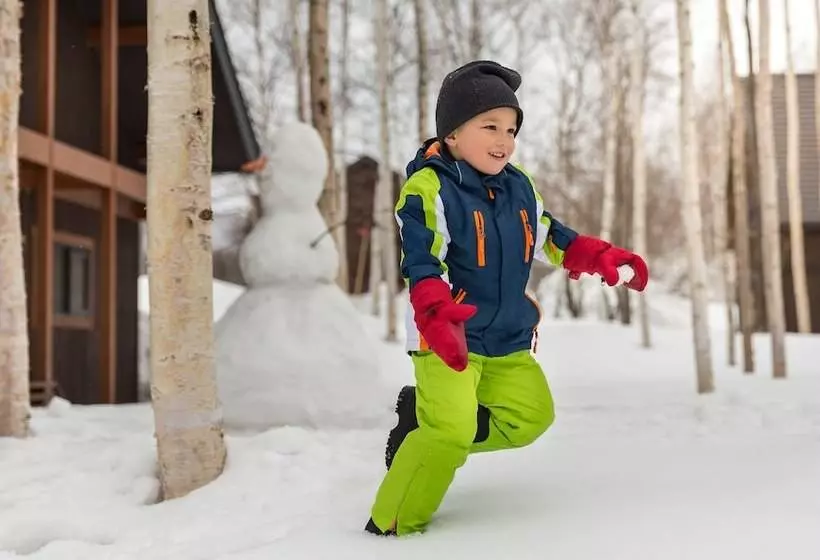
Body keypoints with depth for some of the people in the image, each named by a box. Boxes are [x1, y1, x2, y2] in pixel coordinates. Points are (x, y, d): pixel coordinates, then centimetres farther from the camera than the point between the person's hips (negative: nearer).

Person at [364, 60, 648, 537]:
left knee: (531, 417, 10)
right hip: (447, 339, -8)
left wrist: (602, 257, 8)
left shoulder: (518, 185, 6)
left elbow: (549, 236, 19)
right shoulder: (427, 190, -17)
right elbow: (421, 263, -24)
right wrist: (437, 316, -41)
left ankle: (427, 419, 19)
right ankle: (392, 528, -3)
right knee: (449, 431, -20)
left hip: (508, 341, 8)